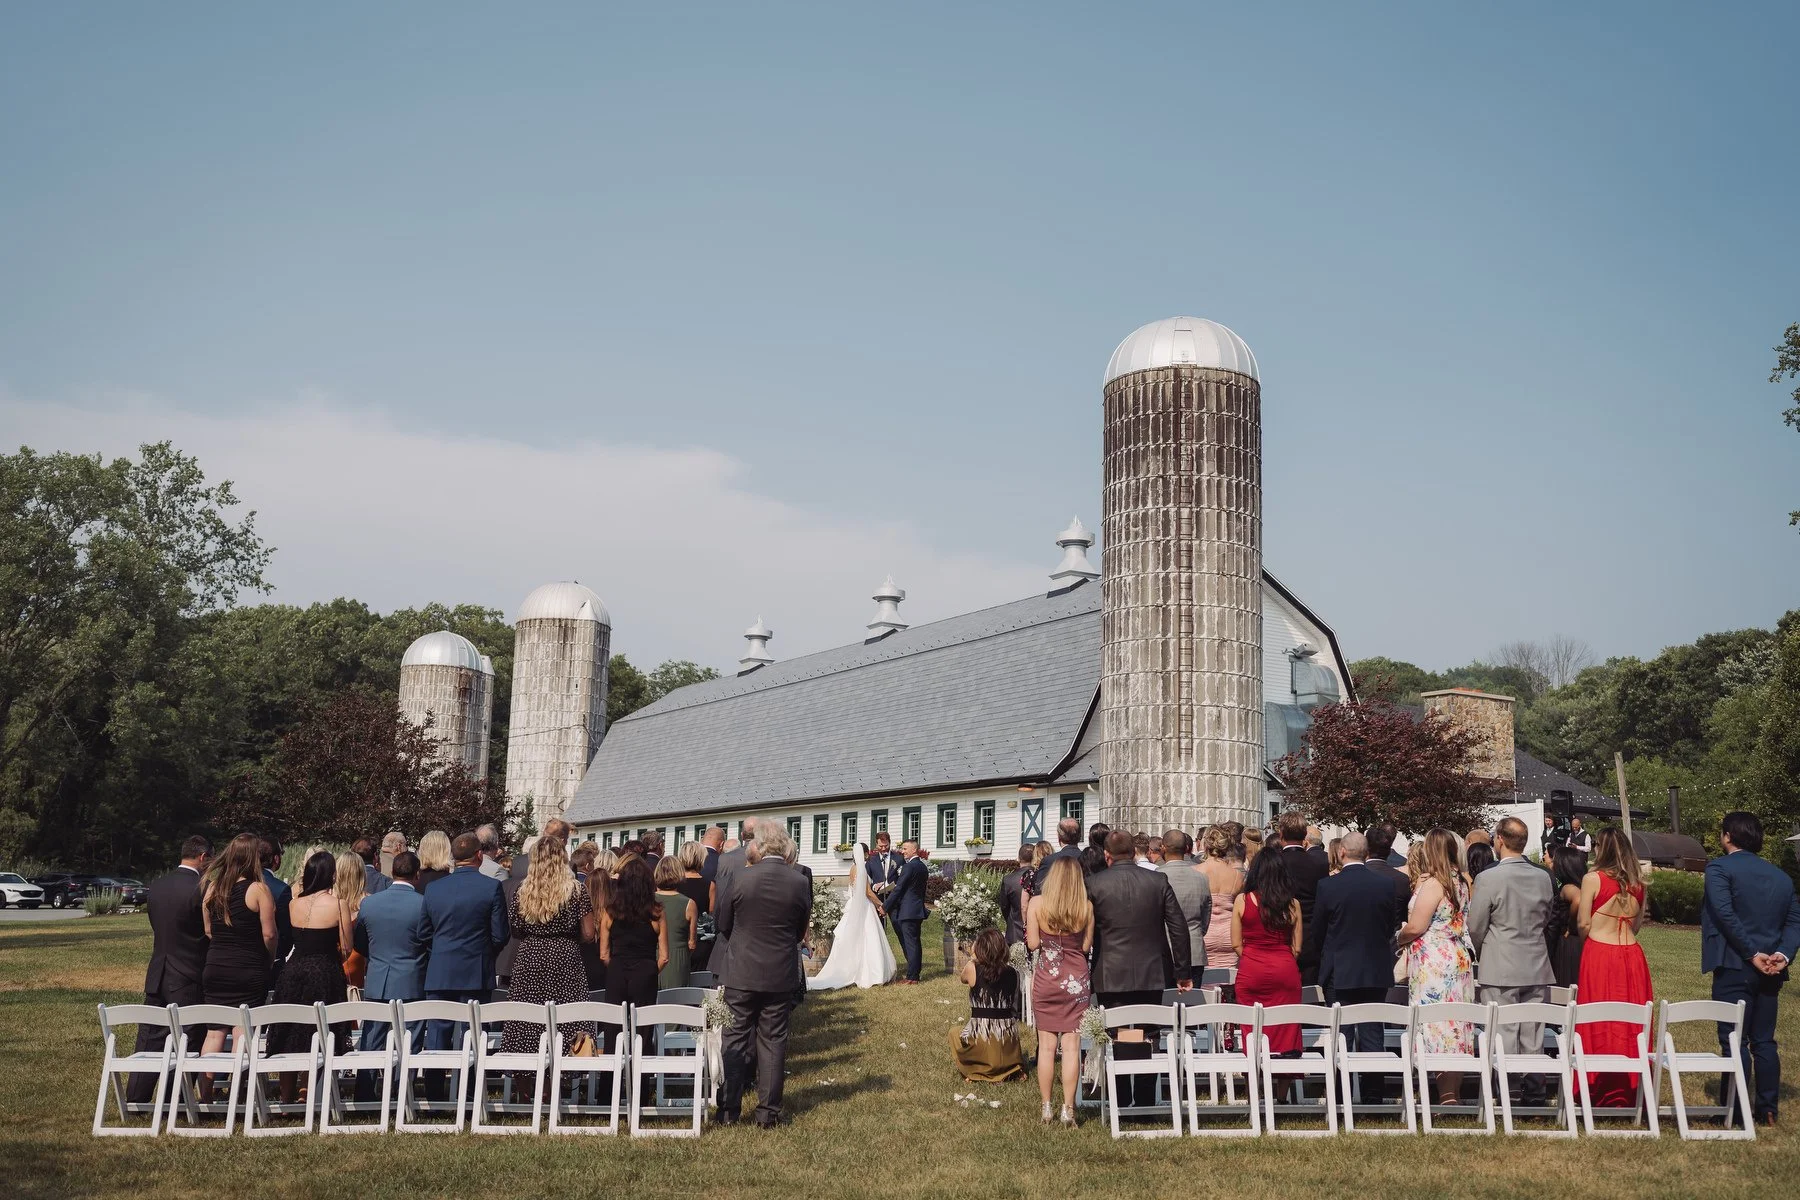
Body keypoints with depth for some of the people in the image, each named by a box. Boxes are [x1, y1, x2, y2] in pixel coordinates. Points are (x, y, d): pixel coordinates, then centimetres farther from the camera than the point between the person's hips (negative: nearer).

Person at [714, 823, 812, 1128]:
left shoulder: (741, 879, -12)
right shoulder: (799, 882, -7)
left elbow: (723, 926, 1)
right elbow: (801, 931, 5)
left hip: (741, 974, -1)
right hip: (781, 976, 2)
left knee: (735, 1040, 9)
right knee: (773, 1041, 10)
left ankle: (729, 1110, 12)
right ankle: (768, 1112, 12)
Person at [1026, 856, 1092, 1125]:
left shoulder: (1037, 904, -8)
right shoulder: (1086, 907, -7)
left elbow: (1033, 944, -5)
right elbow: (1086, 946, -1)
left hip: (1045, 978, 0)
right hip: (1076, 981, 0)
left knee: (1046, 1046, 8)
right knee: (1072, 1047, 4)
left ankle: (1046, 1110, 13)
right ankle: (1068, 1110, 3)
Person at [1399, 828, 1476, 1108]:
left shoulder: (1432, 883, -16)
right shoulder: (1460, 882, 9)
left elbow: (1415, 927, -18)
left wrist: (1400, 938, 1)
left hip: (1434, 965, -9)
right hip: (1459, 960, 9)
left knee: (1437, 1027, -4)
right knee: (1455, 1027, 11)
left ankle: (1447, 1095, -3)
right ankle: (1455, 1093, 17)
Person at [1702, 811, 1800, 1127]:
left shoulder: (1719, 868, -6)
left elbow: (1726, 914, -18)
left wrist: (1753, 954, -15)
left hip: (1735, 967, -6)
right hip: (1770, 970, 6)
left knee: (1734, 1040, -2)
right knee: (1764, 1041, 13)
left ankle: (1736, 1112, 0)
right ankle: (1768, 1110, 16)